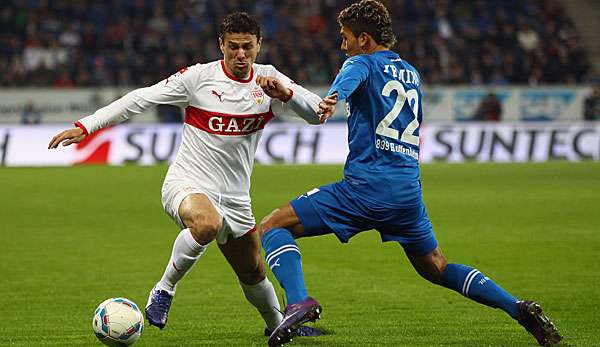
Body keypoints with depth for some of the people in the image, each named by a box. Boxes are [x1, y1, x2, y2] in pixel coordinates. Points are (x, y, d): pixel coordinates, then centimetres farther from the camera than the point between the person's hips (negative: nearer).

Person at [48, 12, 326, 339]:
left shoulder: (268, 79, 0)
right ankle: (164, 290, -18)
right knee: (207, 224, -39)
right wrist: (85, 126, -13)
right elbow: (141, 98, -8)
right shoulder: (198, 77, -10)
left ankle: (277, 324, 44)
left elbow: (317, 113, -6)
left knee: (253, 273, 14)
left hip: (235, 198, 4)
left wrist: (286, 93, -26)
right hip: (186, 185, -4)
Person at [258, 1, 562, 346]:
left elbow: (349, 79, -26)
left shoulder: (363, 63, 1)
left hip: (366, 187, -7)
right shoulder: (412, 75, 22)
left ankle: (299, 302, -26)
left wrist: (332, 99, -48)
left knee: (274, 226, -2)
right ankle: (518, 308, 7)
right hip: (409, 191, 7)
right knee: (438, 270, 23)